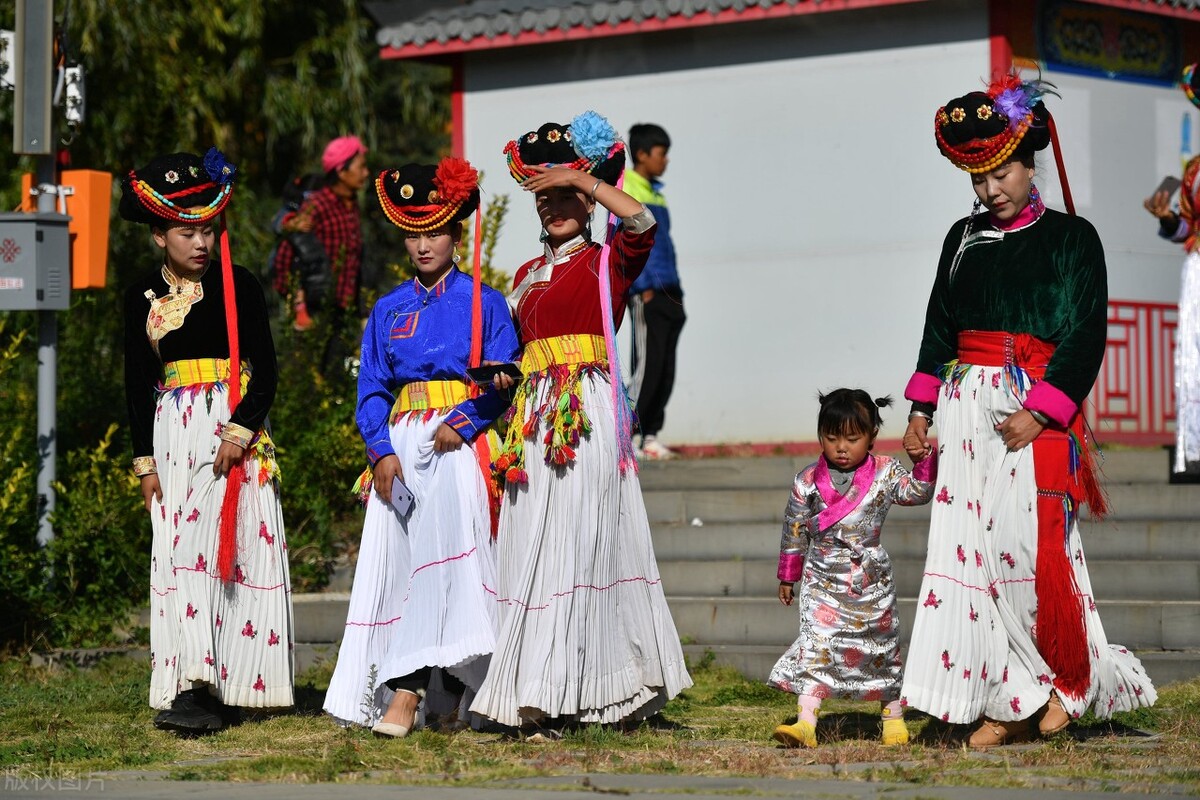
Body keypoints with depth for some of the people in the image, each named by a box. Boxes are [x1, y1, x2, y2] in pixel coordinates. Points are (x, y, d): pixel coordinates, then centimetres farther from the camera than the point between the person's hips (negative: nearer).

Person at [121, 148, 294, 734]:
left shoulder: (238, 284, -1)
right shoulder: (143, 296, 9)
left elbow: (264, 368, -3)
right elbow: (138, 382, 12)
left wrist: (239, 431, -15)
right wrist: (144, 460, 6)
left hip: (233, 427, -4)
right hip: (172, 434, 4)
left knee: (213, 545, -14)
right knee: (177, 551, -1)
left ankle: (206, 685, -18)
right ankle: (200, 684, 1)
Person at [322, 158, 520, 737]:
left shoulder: (484, 303, 5)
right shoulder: (387, 310, 14)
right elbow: (371, 391, 11)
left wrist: (463, 423, -17)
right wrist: (381, 451, -5)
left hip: (460, 445, -4)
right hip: (401, 445, 4)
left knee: (443, 554, -19)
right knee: (399, 561, -3)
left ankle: (407, 694, -25)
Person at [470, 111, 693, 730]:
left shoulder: (607, 262, 2)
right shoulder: (527, 275, 21)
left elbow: (642, 222, -18)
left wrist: (581, 178, -15)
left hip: (588, 411, -7)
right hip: (534, 416, 7)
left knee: (574, 542, -12)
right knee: (532, 542, 2)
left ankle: (561, 691, -16)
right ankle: (540, 693, 4)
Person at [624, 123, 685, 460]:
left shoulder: (655, 194, 19)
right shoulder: (625, 191, -7)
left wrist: (676, 292, 17)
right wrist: (644, 287, -18)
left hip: (667, 293, 9)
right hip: (645, 293, -8)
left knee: (666, 369, 6)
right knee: (647, 365, -11)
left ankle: (650, 435, 10)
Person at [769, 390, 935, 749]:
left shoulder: (885, 473, -2)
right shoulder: (808, 482, -2)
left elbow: (918, 493, -3)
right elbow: (795, 531, 7)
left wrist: (923, 460, -19)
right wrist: (788, 577, 13)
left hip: (871, 581, 1)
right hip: (822, 580, -1)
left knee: (882, 645, 11)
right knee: (814, 644, -13)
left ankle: (893, 716, 27)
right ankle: (805, 723, -19)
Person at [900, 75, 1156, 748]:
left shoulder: (1072, 239, 0)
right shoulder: (964, 239, 16)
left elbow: (1087, 336, -6)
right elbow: (939, 327, 19)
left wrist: (1039, 413, -16)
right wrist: (921, 410, 9)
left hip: (1037, 412, -5)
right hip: (967, 409, 5)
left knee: (1031, 544, -13)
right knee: (969, 547, -3)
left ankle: (1071, 680, 7)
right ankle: (1011, 703, -1)